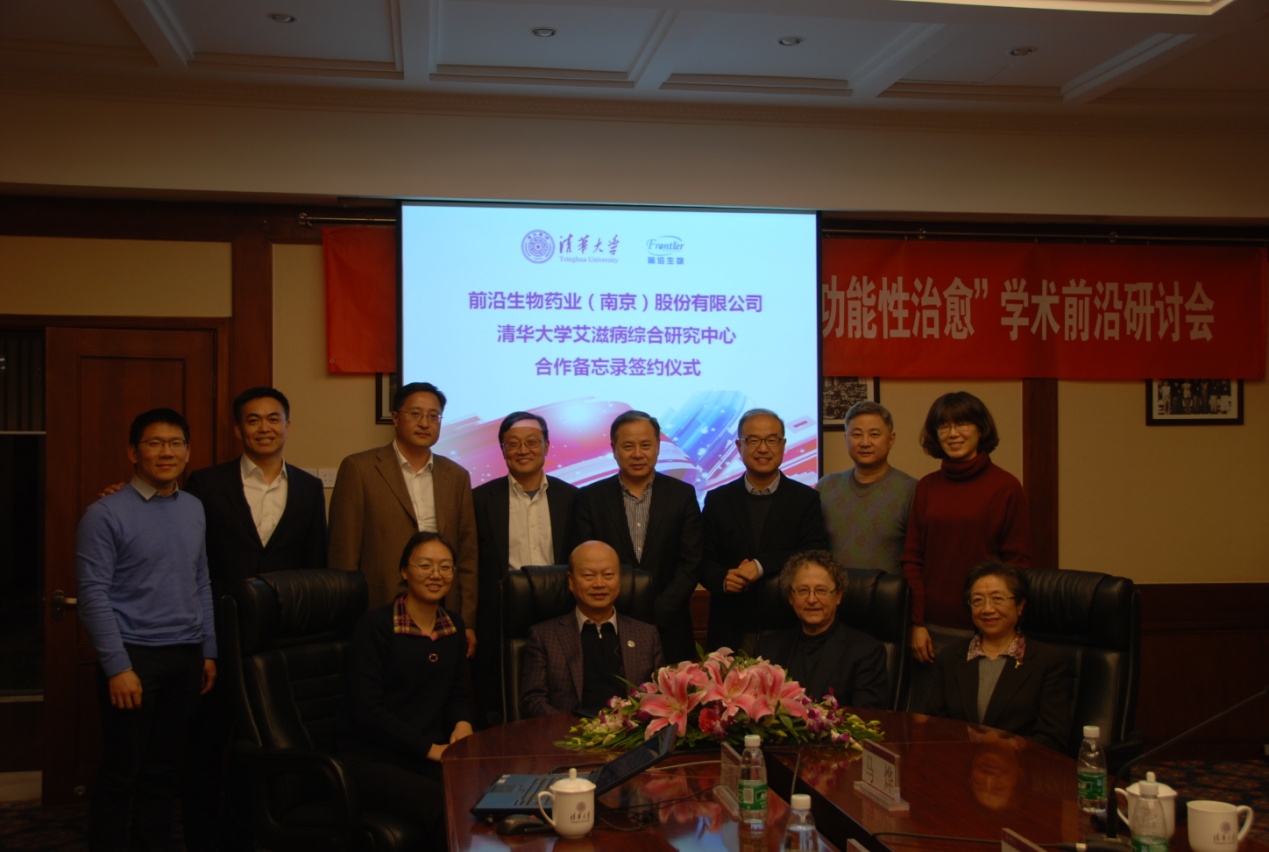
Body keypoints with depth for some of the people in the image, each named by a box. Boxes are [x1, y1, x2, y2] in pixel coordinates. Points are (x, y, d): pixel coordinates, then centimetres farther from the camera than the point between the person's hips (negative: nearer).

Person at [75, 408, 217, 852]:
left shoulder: (195, 509, 8)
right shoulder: (106, 514, -8)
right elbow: (94, 596, -11)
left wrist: (209, 651, 11)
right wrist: (118, 667, -14)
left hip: (186, 656, 5)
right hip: (135, 655, -5)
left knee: (165, 767, 13)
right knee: (121, 771, 3)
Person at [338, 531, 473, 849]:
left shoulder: (454, 626, 12)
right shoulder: (375, 625, -6)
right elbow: (366, 709, -12)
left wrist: (462, 723, -4)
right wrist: (429, 748, -14)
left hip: (433, 754, 5)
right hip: (371, 759, -5)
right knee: (448, 807, -32)